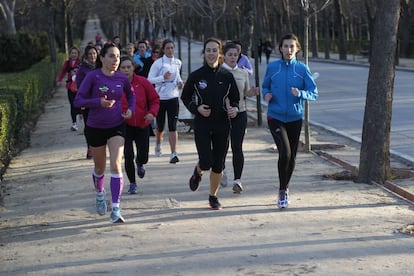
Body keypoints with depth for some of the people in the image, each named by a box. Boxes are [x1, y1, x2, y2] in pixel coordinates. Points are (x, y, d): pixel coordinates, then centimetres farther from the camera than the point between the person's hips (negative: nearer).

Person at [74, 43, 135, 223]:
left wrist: (131, 109, -2)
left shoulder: (122, 78, -4)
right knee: (100, 168, 15)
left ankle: (116, 209, -13)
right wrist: (99, 102, -30)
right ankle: (100, 194, 47)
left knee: (116, 165, -14)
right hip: (95, 127, -1)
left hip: (117, 127, 1)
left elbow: (131, 95, 17)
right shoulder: (93, 77, -14)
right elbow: (78, 101, -16)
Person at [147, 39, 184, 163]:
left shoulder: (178, 62, 7)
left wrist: (180, 82, 5)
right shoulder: (158, 63, -6)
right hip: (160, 97, -2)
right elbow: (150, 79, -9)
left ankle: (173, 154, -12)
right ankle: (158, 145, 42)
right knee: (160, 126, 10)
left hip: (173, 97, 2)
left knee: (173, 126, -9)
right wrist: (163, 78, -22)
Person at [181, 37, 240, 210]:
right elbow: (185, 97, 8)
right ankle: (198, 172, 26)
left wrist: (234, 109, -10)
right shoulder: (196, 76, -3)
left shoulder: (227, 76, 0)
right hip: (202, 124, -2)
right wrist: (196, 108, -10)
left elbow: (235, 98, 11)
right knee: (206, 162, -12)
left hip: (222, 124, 2)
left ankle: (213, 196, 24)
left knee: (218, 164, 5)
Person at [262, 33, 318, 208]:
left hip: (295, 118, 2)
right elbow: (265, 86, 14)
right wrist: (266, 95, -8)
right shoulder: (272, 67, 0)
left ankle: (285, 189, 31)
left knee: (291, 156, 9)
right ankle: (282, 191, -2)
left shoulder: (302, 69, -2)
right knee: (284, 153, -18)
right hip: (276, 117, -2)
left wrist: (300, 93, -23)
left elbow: (314, 93, -4)